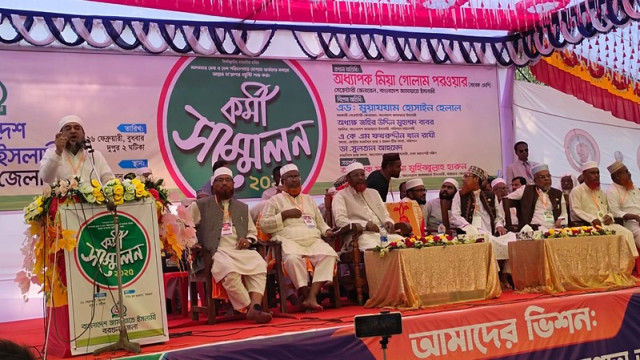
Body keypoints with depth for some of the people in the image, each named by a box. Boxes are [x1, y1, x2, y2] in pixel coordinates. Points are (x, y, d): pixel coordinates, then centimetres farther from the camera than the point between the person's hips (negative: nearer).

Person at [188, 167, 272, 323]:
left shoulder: (242, 207, 26)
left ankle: (255, 307, -37)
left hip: (241, 251, 4)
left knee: (260, 266, -29)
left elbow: (253, 231, 30)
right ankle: (249, 309, -29)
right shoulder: (200, 205, 14)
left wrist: (248, 240, 8)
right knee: (230, 272, -37)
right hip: (216, 252, -4)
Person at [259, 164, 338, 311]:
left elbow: (320, 223, 29)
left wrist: (327, 231, 7)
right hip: (289, 241, -4)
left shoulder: (309, 199, 29)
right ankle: (305, 295, -27)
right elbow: (263, 225, 5)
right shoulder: (275, 200, 15)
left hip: (313, 240, 4)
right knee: (293, 258, -40)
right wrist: (284, 214, -3)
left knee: (329, 254, -29)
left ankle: (311, 296, -35)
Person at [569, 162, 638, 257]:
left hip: (606, 224, 6)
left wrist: (609, 216, 4)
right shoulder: (577, 191, 5)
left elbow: (608, 210, 29)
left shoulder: (601, 192, 27)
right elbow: (576, 211, -7)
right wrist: (592, 219, -20)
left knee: (627, 233, -19)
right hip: (588, 226, -6)